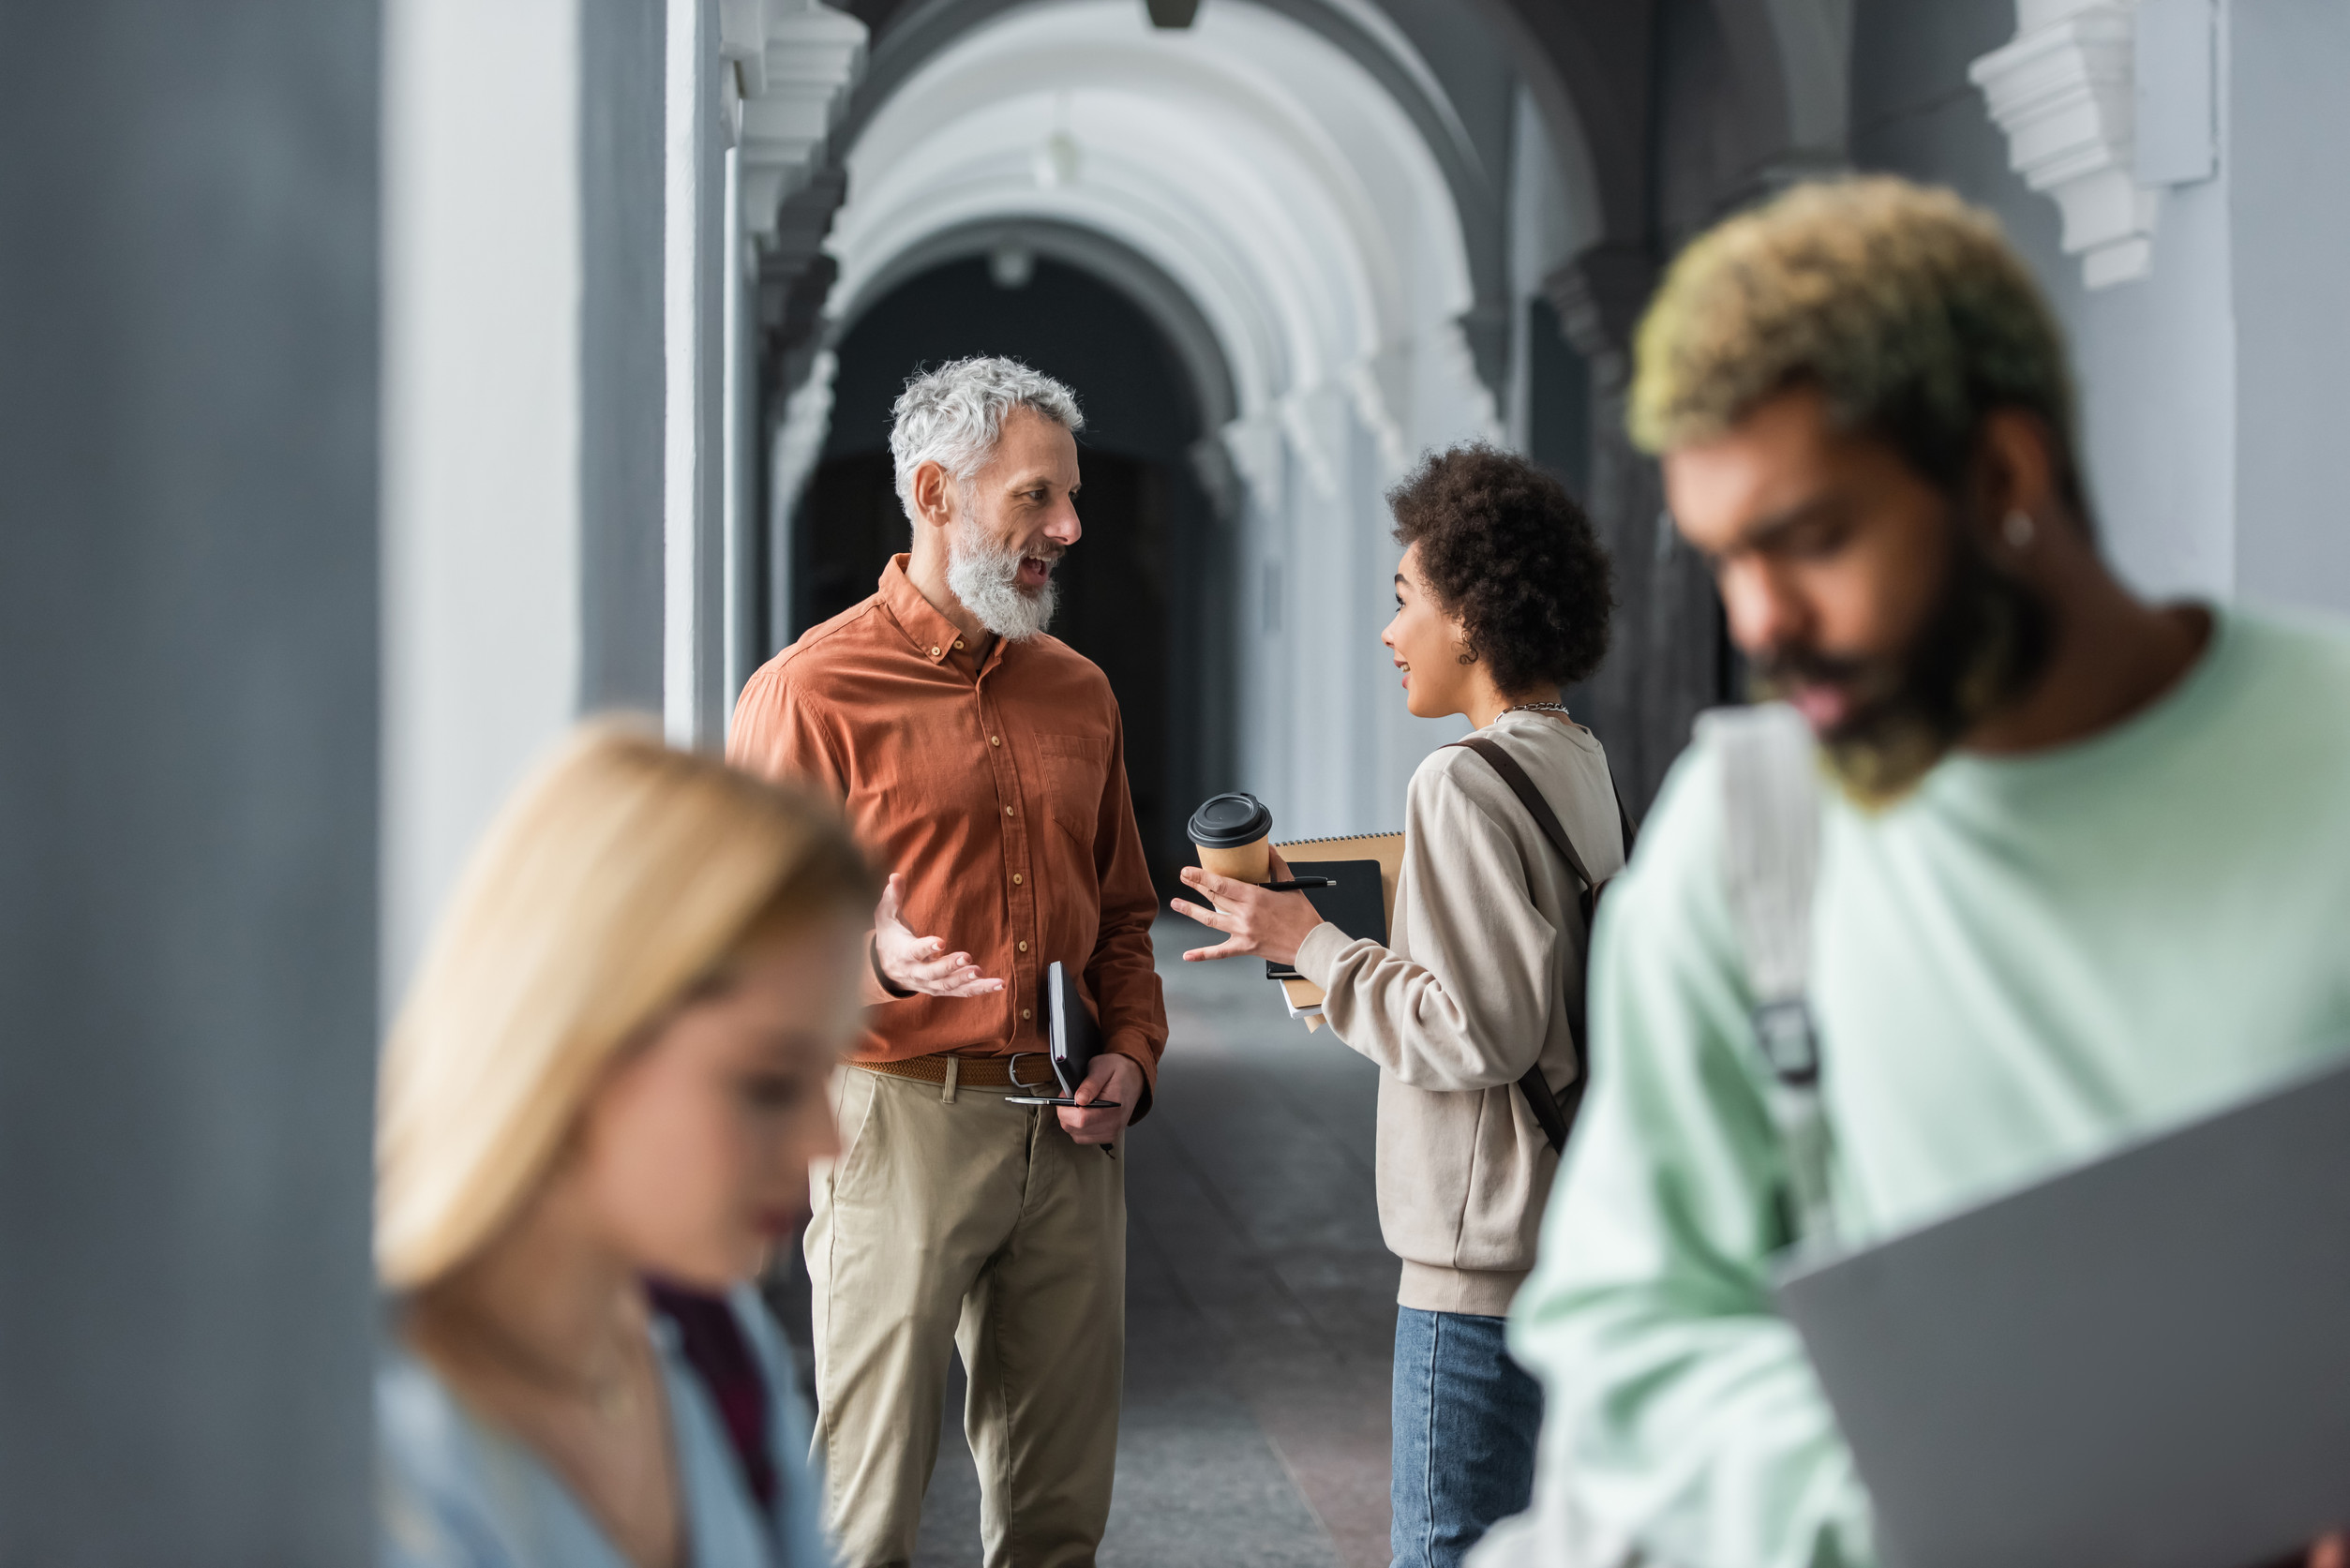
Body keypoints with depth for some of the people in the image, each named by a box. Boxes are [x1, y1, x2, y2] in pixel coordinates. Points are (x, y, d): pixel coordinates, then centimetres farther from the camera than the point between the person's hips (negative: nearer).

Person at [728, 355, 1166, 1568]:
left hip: (1066, 1137, 6)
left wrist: (1132, 1054, 5)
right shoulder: (811, 691, -5)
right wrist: (874, 958, -26)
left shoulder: (1078, 692, 14)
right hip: (902, 1118, -6)